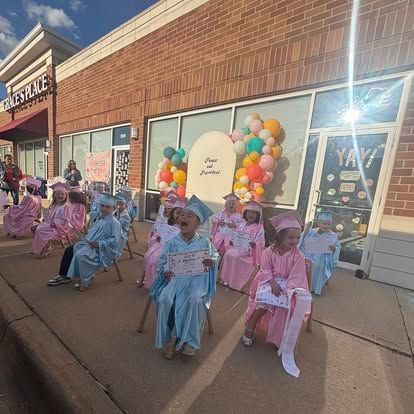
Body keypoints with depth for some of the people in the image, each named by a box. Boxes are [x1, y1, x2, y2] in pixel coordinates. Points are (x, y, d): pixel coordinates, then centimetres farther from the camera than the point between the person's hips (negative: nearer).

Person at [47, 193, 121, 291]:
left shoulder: (114, 223, -19)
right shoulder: (99, 218, 10)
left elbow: (114, 240, -23)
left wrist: (99, 243, -24)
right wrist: (87, 238, 5)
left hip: (100, 250, -10)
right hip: (89, 243, 10)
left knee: (80, 255, -25)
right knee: (70, 250, 6)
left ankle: (84, 280, -2)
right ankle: (63, 275, 19)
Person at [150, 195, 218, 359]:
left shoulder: (204, 242, -3)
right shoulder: (173, 242, -1)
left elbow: (216, 256, 7)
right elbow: (162, 261, 3)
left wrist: (212, 262, -16)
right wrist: (164, 272, -17)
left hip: (197, 278, -1)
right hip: (176, 278, 2)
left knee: (193, 300, -29)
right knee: (165, 298, -24)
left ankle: (189, 339, 0)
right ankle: (171, 337, 3)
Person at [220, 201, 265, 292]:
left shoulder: (259, 228, -5)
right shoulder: (242, 224, 11)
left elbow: (261, 243, -11)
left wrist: (254, 244, -31)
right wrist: (231, 241, -7)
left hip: (249, 250, -5)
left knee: (236, 257, -22)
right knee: (228, 254, -13)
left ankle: (237, 282, -2)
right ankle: (227, 279, 6)